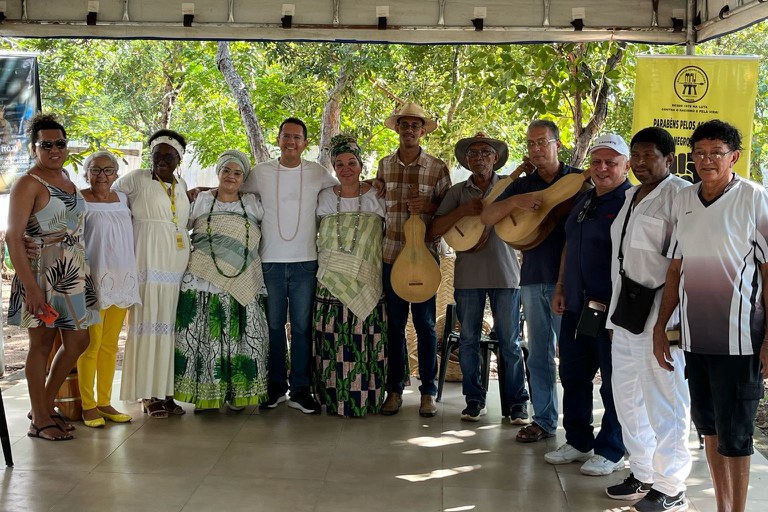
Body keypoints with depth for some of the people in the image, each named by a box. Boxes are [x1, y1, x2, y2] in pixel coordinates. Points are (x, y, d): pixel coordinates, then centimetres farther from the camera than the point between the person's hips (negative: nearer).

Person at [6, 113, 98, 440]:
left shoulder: (66, 177, 12)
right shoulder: (28, 184, -11)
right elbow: (13, 237, -15)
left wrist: (82, 271, 13)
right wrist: (30, 287, -21)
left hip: (74, 273, 8)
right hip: (42, 272, -8)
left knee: (78, 342, 12)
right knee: (42, 342, 1)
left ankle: (45, 404, 28)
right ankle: (39, 420, 13)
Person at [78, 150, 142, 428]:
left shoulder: (123, 198, 11)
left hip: (121, 279, 6)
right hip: (93, 280, -6)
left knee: (110, 344, 10)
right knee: (91, 344, -3)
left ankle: (104, 402, 17)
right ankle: (88, 405, 6)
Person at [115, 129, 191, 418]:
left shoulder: (182, 186, 17)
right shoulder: (136, 180, 1)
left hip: (177, 261, 5)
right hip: (149, 260, -5)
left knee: (169, 323, 5)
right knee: (148, 320, -6)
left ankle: (165, 390, 10)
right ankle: (148, 394, -2)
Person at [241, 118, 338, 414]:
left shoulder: (318, 173, 5)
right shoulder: (261, 173, 5)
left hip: (305, 261, 0)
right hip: (270, 261, 1)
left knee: (302, 326, 1)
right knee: (273, 325, 6)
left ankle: (301, 390, 8)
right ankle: (275, 387, 17)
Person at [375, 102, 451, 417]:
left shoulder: (437, 167, 0)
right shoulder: (384, 165, 9)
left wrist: (429, 206, -16)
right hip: (391, 254, 3)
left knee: (425, 324, 2)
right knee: (394, 323, 8)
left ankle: (428, 391, 12)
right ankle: (395, 388, 17)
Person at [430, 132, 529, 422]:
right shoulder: (458, 192, 8)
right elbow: (434, 230, 0)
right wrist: (462, 211, -13)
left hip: (505, 274, -2)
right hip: (467, 275, 2)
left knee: (509, 341, 1)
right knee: (468, 340, 7)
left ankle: (516, 403, 10)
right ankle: (474, 401, 19)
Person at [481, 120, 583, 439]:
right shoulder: (522, 186, 13)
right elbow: (487, 218, 4)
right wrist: (514, 202, -15)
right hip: (532, 280, 4)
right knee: (539, 355, 9)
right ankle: (544, 420, 18)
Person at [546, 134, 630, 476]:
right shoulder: (583, 200, 15)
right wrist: (561, 288, 16)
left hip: (611, 310, -8)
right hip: (575, 306, 8)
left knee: (614, 382, 3)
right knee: (573, 376, 15)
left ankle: (611, 452, 14)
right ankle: (578, 442, 28)